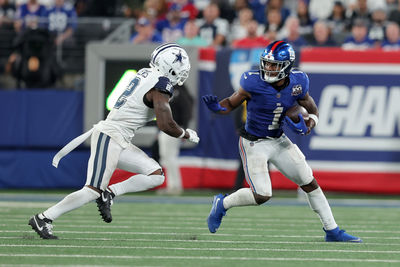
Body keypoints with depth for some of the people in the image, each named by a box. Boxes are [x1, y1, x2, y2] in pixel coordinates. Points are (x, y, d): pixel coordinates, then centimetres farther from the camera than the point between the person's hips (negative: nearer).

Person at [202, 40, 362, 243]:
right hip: (254, 143, -5)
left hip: (279, 141, 5)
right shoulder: (254, 83, -22)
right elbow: (230, 105, -10)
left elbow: (313, 112, 4)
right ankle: (222, 204, 15)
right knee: (262, 195, -12)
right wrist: (216, 107, -32)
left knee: (310, 183, 7)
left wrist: (305, 128, -16)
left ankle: (332, 231, 18)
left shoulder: (297, 84, -11)